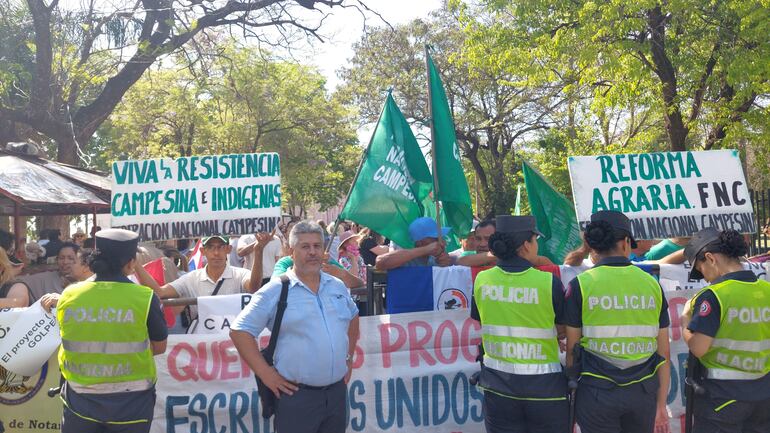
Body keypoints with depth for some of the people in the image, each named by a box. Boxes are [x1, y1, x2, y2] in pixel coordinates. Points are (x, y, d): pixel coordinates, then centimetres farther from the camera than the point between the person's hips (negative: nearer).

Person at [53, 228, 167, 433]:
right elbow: (159, 347, -4)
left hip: (80, 398, 3)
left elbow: (73, 342, 7)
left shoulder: (68, 295, -6)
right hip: (130, 400, -2)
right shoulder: (145, 298, -15)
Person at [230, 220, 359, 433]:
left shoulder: (338, 286, 8)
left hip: (337, 391, 5)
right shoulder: (275, 291, -9)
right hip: (297, 395, -5)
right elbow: (240, 331, -9)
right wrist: (265, 373, -12)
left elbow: (353, 317, 25)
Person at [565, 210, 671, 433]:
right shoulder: (652, 284, 1)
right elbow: (663, 352, 4)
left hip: (597, 392, -3)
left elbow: (572, 348, -4)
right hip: (643, 393, 3)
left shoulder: (581, 285, -7)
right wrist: (661, 405, 11)